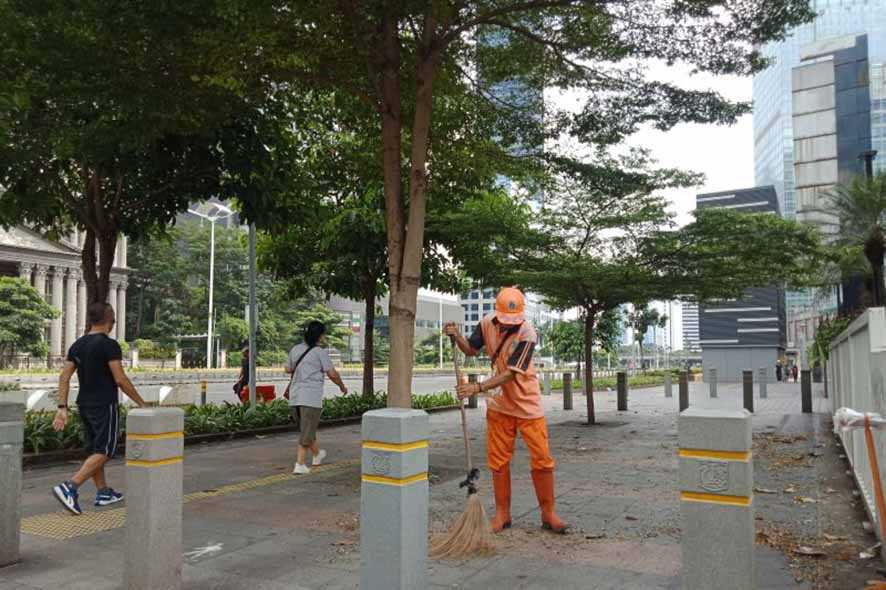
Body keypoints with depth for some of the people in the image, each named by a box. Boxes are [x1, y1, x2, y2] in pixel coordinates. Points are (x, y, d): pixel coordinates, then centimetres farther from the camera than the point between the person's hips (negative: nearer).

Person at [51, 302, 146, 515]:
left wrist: (62, 408, 7)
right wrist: (141, 403, -9)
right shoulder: (109, 345, -14)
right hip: (105, 405, -8)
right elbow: (120, 379, -17)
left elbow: (64, 377, 6)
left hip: (84, 405, 8)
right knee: (104, 451, -4)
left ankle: (103, 492, 24)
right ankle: (69, 487, -17)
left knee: (95, 449, 16)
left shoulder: (77, 345, 9)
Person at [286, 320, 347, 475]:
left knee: (306, 429, 20)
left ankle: (316, 455, 38)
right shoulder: (320, 352, -8)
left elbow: (288, 369, 21)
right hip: (311, 397, -6)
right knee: (307, 431, 1)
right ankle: (300, 464, -1)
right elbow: (332, 374, -8)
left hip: (294, 396, 6)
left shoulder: (295, 349, 9)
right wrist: (342, 386, 8)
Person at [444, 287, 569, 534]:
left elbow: (510, 374, -27)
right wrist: (457, 336, -10)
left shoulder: (527, 334, -23)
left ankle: (548, 514, 13)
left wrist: (478, 388, -33)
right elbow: (471, 349, 10)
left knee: (542, 458, -2)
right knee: (498, 460, 7)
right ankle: (502, 514, 19)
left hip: (527, 403, -4)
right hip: (499, 405, 4)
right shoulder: (487, 323, -6)